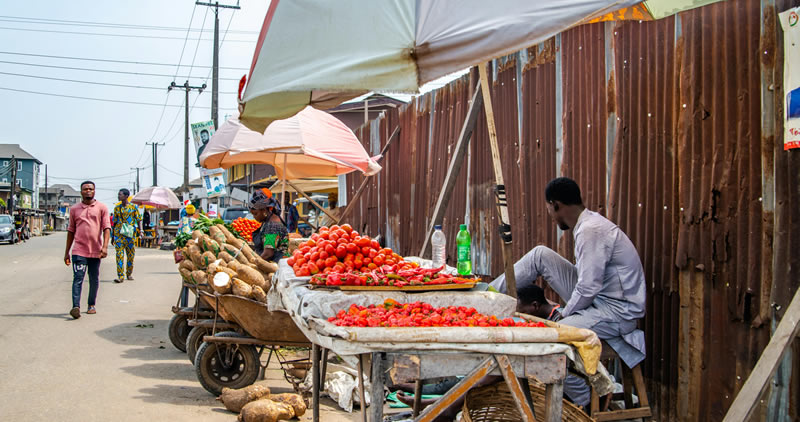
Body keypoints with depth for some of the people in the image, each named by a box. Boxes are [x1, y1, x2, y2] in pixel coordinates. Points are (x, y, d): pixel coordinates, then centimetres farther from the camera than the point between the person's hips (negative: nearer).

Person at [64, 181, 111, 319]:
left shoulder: (101, 208, 5)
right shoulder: (74, 209, 10)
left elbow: (106, 227, 0)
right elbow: (71, 231, 15)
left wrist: (105, 246, -14)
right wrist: (67, 252, 13)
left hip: (96, 251, 0)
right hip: (79, 250, 0)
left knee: (94, 280, 9)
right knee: (78, 278, -11)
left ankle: (91, 305, 23)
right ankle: (76, 307, -20)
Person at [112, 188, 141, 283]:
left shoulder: (133, 207, 3)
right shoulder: (117, 208, 10)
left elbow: (139, 219, 4)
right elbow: (115, 221, 14)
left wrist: (140, 230, -9)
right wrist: (112, 234, 13)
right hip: (119, 233, 1)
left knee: (131, 254, 6)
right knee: (119, 255, -8)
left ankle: (129, 273, 21)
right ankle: (120, 276, -11)